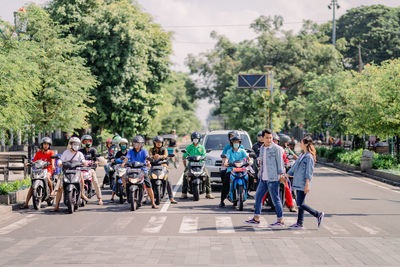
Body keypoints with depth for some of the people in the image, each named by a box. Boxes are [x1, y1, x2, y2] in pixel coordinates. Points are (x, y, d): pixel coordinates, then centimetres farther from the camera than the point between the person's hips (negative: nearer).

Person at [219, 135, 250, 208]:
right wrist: (225, 162, -28)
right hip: (231, 169, -1)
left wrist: (249, 160, -26)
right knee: (225, 183, -19)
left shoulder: (242, 151, 12)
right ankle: (222, 201, -13)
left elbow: (247, 156, -4)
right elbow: (227, 157, -6)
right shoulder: (229, 151, 11)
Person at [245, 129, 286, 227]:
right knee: (258, 196, 11)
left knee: (276, 199, -4)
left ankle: (280, 220, 2)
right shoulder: (262, 148, 14)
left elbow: (280, 162, -10)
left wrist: (281, 175, -15)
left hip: (273, 178, -8)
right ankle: (256, 218, 20)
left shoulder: (276, 148, -8)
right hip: (263, 178, 8)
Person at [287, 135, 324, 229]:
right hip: (298, 183, 9)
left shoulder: (309, 157, -13)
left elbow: (309, 172, -17)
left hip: (303, 184, -9)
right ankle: (299, 223, 14)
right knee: (299, 204, 10)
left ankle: (318, 215, 2)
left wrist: (307, 185, -20)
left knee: (300, 204, -9)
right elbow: (295, 167, 22)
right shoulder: (302, 155, 15)